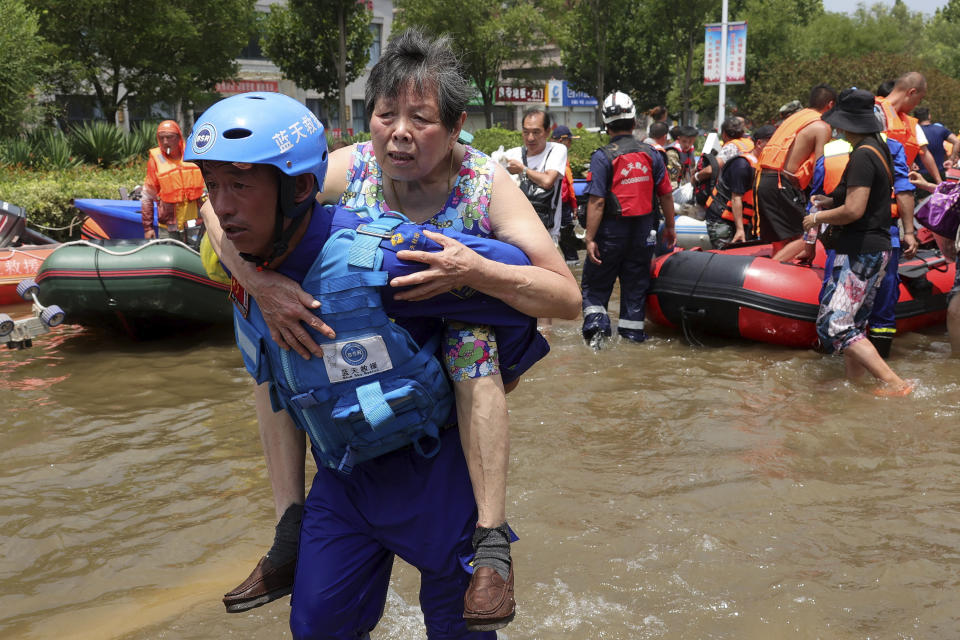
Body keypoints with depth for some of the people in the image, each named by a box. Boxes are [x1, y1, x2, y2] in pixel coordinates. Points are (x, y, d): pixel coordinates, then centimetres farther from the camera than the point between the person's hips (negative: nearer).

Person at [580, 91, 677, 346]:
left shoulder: (602, 157, -12)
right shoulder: (651, 154, 2)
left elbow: (597, 202, -17)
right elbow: (666, 194, 6)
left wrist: (590, 238, -14)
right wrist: (670, 227, 18)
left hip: (612, 230, -4)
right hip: (644, 232, 4)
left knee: (595, 284, 10)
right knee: (635, 286, 13)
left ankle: (596, 324, -5)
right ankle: (633, 335, 17)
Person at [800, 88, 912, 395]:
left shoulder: (862, 156, -18)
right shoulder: (880, 149, 13)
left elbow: (854, 211, -24)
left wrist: (818, 217, -9)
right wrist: (833, 202, 16)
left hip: (860, 252, -11)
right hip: (876, 247, 11)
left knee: (834, 327, -13)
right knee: (854, 325, 17)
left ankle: (894, 384, -17)